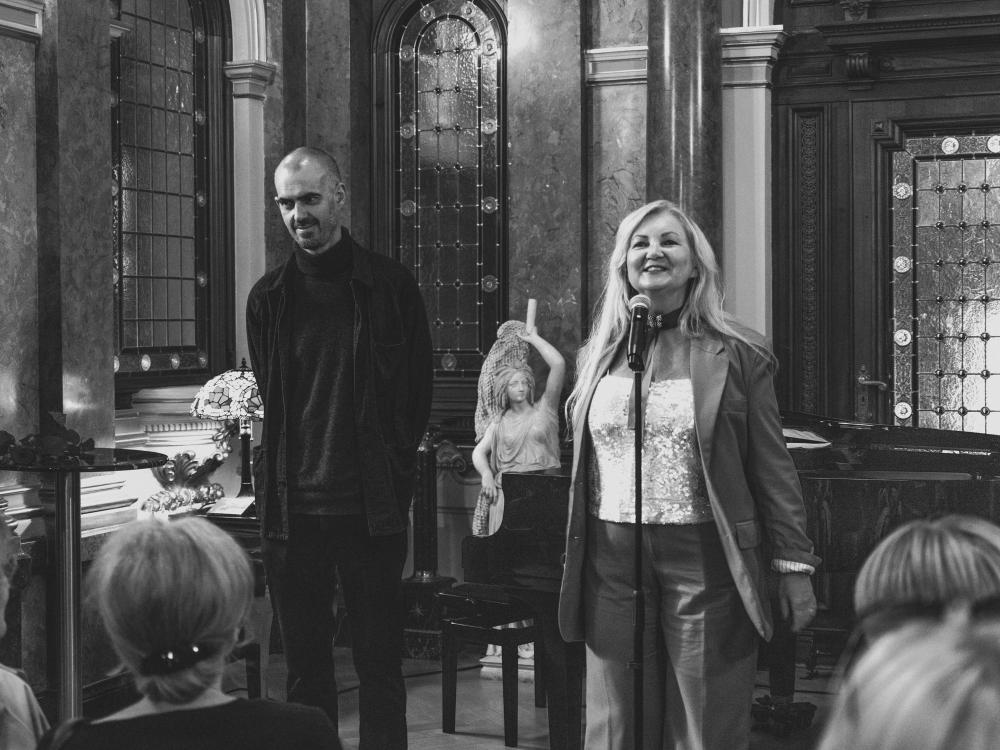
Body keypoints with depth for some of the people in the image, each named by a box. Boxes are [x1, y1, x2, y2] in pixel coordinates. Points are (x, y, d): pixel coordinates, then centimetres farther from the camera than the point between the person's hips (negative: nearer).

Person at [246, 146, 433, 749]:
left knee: (380, 665, 4)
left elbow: (417, 396, 3)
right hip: (292, 511, 3)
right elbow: (264, 401, 13)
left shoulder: (390, 286, -1)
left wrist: (390, 480, 0)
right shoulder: (269, 297, 7)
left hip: (372, 510, -3)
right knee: (305, 669, 10)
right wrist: (278, 485, 5)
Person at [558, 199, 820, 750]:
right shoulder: (596, 357, 11)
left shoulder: (735, 356, -1)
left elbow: (772, 468, -1)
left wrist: (794, 566, -4)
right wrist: (574, 567, 14)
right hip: (611, 562, 4)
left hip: (704, 561, -3)